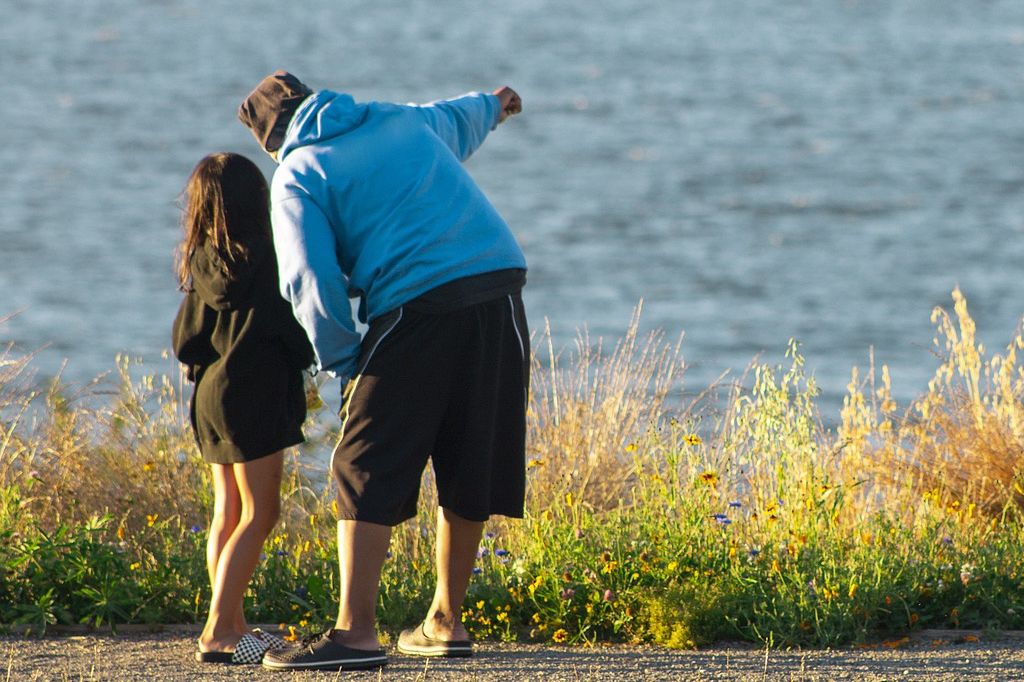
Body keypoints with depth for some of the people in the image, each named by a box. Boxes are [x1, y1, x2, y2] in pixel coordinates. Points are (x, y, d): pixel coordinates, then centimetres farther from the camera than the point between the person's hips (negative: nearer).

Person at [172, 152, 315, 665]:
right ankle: (218, 632, -12)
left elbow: (184, 341, 11)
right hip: (254, 391, -8)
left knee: (229, 513, 13)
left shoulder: (202, 264, 4)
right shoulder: (261, 257, -14)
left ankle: (230, 627, 17)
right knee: (260, 512, -6)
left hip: (213, 392, 8)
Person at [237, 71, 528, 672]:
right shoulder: (404, 121, 21)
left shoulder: (297, 176, 3)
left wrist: (343, 364, 5)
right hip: (500, 289, 6)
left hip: (415, 308, -6)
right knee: (469, 470, 15)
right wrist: (493, 105, 68)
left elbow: (311, 283, -7)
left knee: (368, 475, -3)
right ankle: (446, 622, 23)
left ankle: (356, 632, -13)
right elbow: (457, 119, 45)